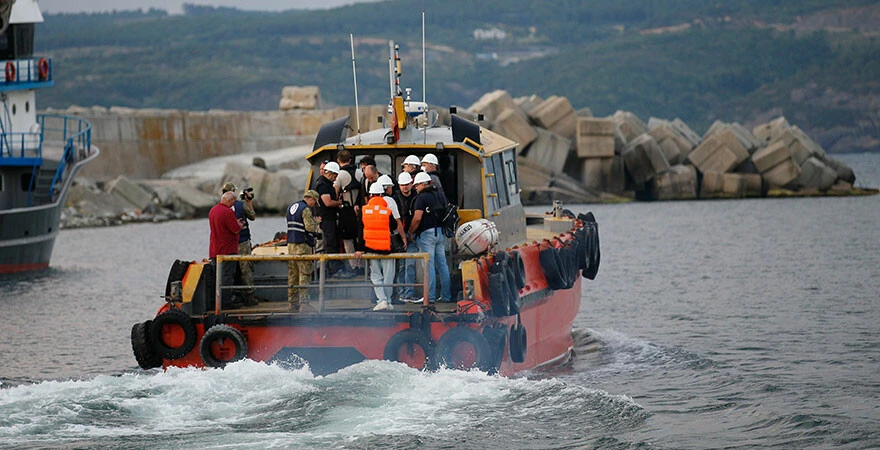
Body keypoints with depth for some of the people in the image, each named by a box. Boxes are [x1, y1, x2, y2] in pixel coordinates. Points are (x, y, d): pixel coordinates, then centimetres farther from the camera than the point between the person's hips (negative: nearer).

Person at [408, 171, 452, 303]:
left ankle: (429, 296, -8)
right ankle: (446, 295, 13)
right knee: (442, 264, 10)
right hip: (441, 233, 7)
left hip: (427, 233, -7)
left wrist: (410, 232, -6)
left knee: (429, 265, -6)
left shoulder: (422, 198, -11)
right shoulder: (440, 196, 13)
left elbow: (417, 218, -17)